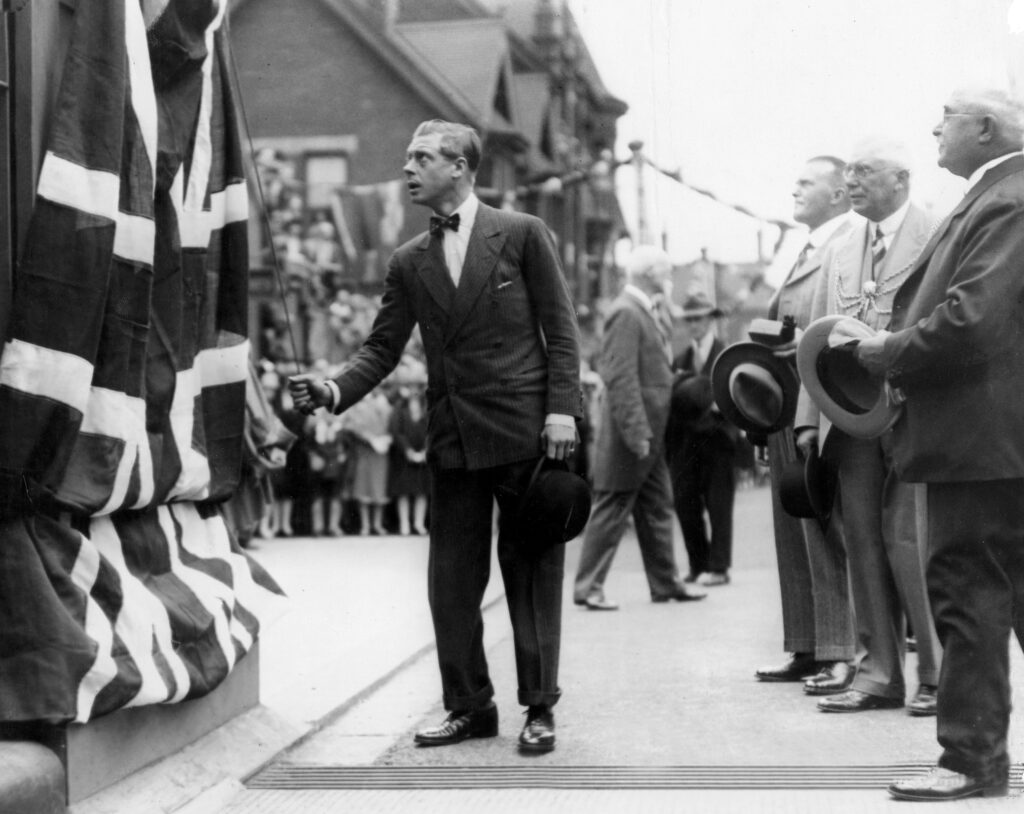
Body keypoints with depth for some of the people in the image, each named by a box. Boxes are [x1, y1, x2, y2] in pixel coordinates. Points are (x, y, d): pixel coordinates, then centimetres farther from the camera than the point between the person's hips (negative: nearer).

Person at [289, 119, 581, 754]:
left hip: (525, 431, -4)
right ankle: (469, 707, 20)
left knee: (533, 573, 3)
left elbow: (561, 329, -1)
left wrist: (562, 410, -10)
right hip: (453, 440, 4)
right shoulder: (409, 262, 11)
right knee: (451, 581, 6)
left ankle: (540, 708, 13)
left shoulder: (522, 234, 0)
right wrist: (336, 390, -10)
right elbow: (382, 348, 8)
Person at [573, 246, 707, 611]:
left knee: (658, 508, 14)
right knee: (612, 509, -4)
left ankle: (665, 582, 22)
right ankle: (588, 587, 1)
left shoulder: (641, 311, 16)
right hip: (632, 433, -10)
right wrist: (636, 432, -26)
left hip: (649, 434, 10)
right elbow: (621, 378, -22)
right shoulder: (626, 313, -16)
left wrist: (648, 433, 17)